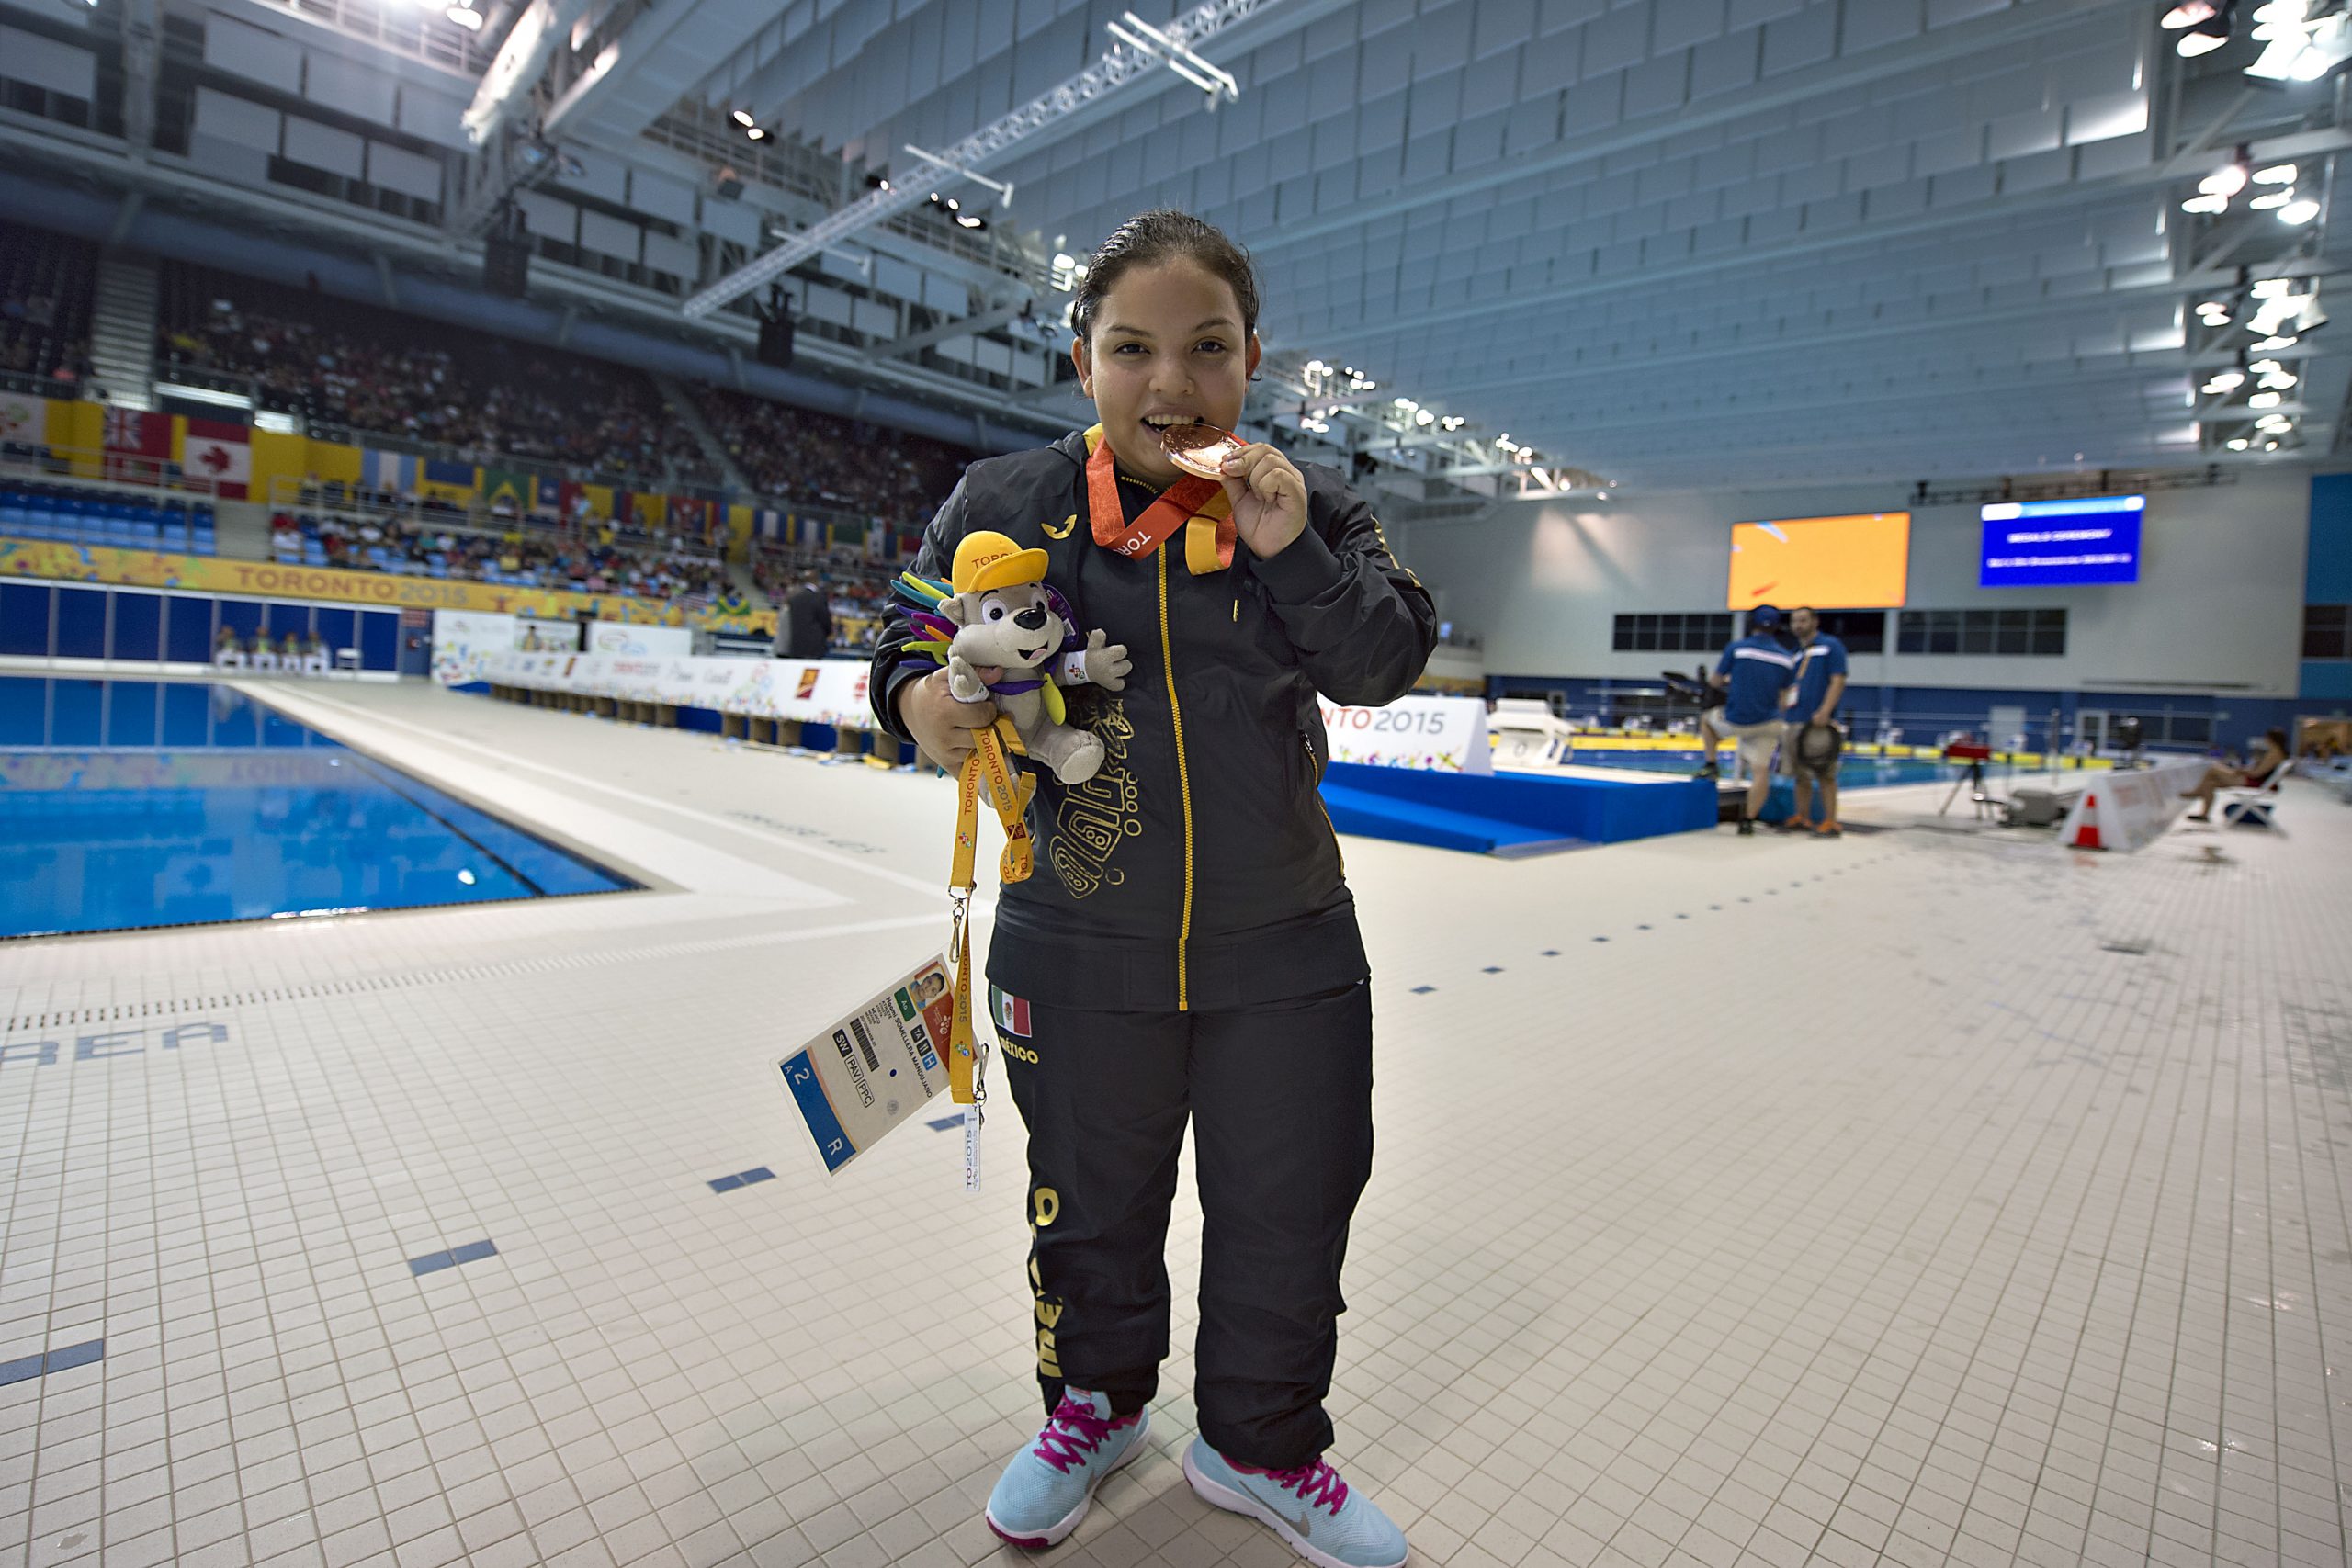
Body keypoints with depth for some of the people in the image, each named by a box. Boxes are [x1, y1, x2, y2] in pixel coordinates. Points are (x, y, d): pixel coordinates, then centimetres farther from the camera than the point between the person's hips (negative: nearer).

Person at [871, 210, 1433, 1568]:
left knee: (1290, 1213, 15)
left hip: (1286, 948, 2)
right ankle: (1097, 1405, 49)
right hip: (1080, 955, 0)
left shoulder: (1311, 503, 0)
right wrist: (920, 702, -21)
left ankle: (1262, 1445, 43)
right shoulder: (1007, 504, -4)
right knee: (1091, 1206, 19)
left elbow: (1389, 665, -5)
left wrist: (1292, 552, -20)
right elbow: (911, 641, 2)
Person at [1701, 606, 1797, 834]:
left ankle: (1711, 765, 22)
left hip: (1734, 721, -2)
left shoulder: (1736, 648, -5)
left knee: (1707, 719, 30)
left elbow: (1715, 682, 2)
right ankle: (1748, 821, 2)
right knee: (1761, 771, 5)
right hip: (1767, 723, 2)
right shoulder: (1787, 657, 5)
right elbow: (1783, 691, 16)